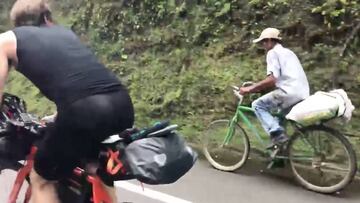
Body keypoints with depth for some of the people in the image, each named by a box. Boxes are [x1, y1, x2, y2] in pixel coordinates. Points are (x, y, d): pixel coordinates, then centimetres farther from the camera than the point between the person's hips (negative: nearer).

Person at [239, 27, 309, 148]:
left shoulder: (273, 53, 0)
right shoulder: (288, 52, 29)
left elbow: (271, 79, -14)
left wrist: (250, 89, -8)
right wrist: (258, 87, 28)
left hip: (290, 92, -9)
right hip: (302, 94, 10)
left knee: (257, 105, -1)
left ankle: (277, 134, -14)